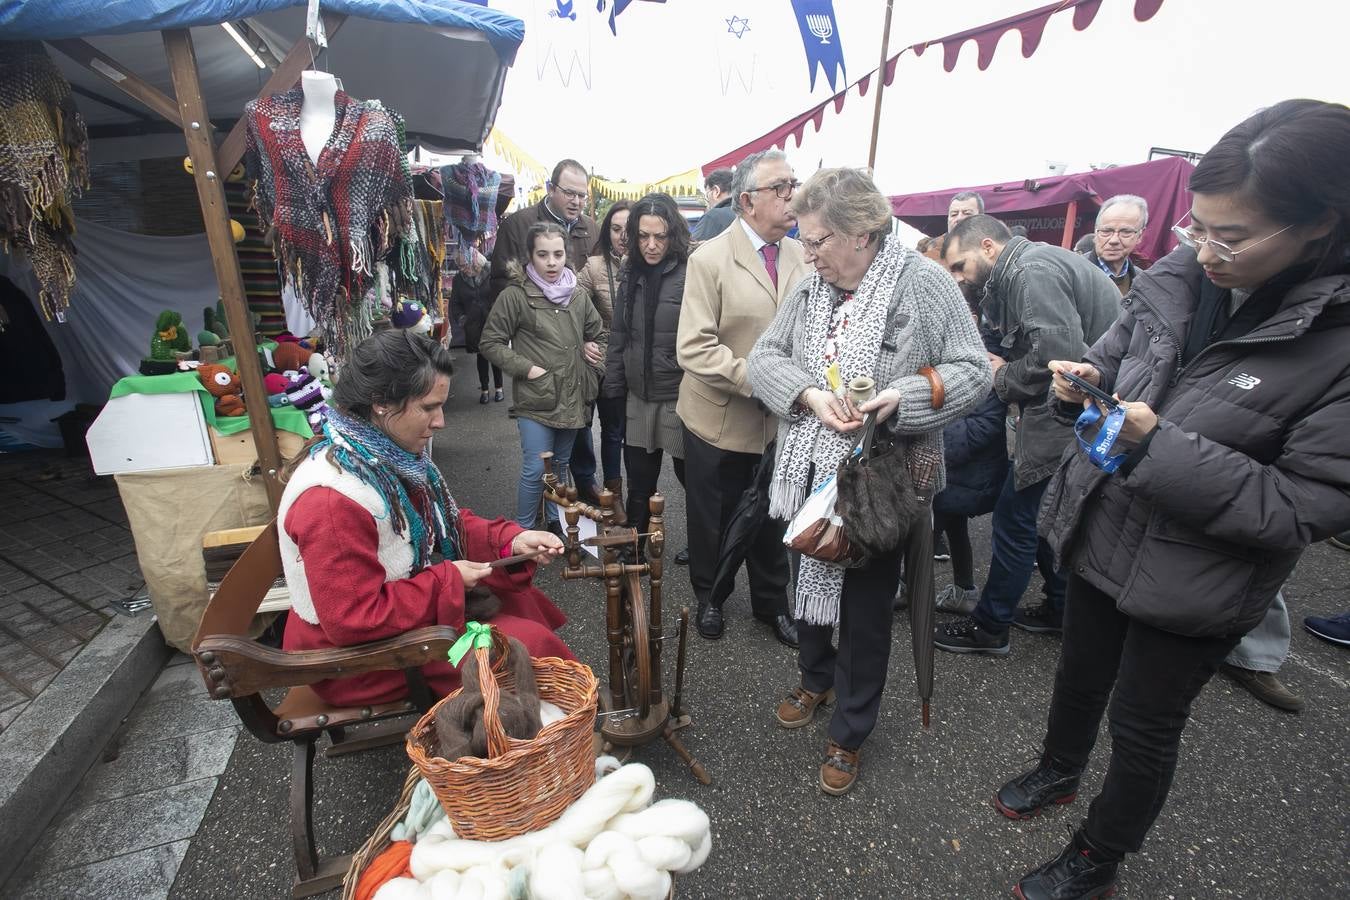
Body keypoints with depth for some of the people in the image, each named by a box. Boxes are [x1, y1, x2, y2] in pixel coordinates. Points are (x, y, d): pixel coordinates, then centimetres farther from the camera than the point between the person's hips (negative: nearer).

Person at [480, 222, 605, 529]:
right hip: (535, 399, -5)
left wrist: (595, 352, 3)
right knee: (535, 470, -3)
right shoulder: (515, 296, -10)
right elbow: (490, 342, -6)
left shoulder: (579, 295, 5)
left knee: (561, 465, 18)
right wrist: (526, 368, -13)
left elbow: (598, 333, 21)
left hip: (572, 398, 5)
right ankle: (524, 530, 18)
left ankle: (556, 520, 38)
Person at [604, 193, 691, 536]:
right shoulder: (632, 275, 9)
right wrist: (613, 390, 10)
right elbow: (618, 337, 12)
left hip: (679, 398, -5)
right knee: (639, 482, 15)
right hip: (638, 396, 5)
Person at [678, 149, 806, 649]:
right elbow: (693, 348, -19)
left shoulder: (801, 257, 1)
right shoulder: (710, 259, -11)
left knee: (772, 516, 17)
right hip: (721, 418, -3)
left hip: (781, 417, 4)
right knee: (713, 518, 14)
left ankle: (772, 602, 40)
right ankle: (708, 596, 40)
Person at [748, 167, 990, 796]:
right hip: (809, 472, 5)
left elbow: (973, 371, -9)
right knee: (808, 581, 21)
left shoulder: (924, 283, -10)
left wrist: (905, 396, -26)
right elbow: (763, 357, 0)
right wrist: (811, 394, -19)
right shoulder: (810, 285, 4)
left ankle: (849, 733, 32)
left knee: (866, 609, 10)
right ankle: (816, 679, 50)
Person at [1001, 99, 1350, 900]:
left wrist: (1156, 446, -30)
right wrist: (1083, 384, -14)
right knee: (1080, 676, 26)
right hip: (1099, 536, 5)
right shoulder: (1177, 279, -7)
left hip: (1194, 586, -4)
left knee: (1143, 728, 16)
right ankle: (1060, 772, 56)